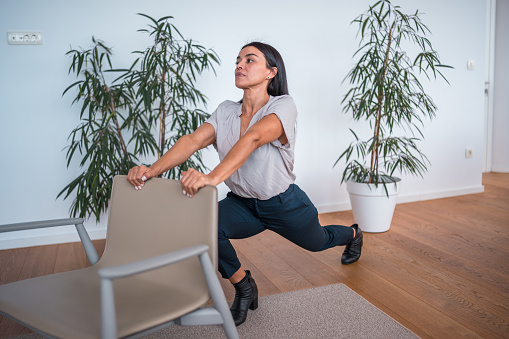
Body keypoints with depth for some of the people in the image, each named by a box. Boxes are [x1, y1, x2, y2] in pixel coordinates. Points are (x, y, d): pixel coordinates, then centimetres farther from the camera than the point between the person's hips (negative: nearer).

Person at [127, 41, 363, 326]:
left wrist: (213, 177, -57)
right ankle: (244, 287, 0)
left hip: (284, 204, -3)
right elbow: (194, 140, -21)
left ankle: (354, 234, 64)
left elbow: (252, 139, -41)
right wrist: (152, 170, -37)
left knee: (319, 242, 24)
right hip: (241, 203, 3)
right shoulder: (226, 111, -7)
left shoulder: (283, 106, -23)